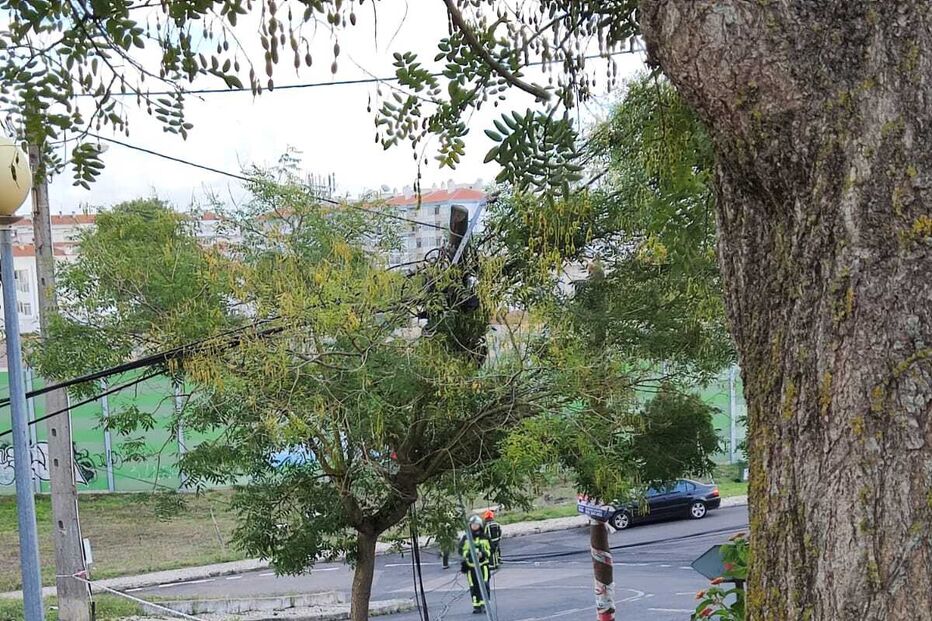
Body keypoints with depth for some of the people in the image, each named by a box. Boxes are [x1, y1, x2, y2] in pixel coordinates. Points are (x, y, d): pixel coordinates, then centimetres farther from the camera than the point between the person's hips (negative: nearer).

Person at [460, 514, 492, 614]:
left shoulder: (485, 537, 4)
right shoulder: (465, 538, 5)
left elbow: (490, 550, 7)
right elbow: (461, 550, 5)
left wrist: (482, 553, -12)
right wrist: (469, 553, -14)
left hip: (483, 564, -1)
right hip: (471, 566, 1)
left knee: (484, 585, -12)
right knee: (474, 587, 4)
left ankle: (484, 604, -9)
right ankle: (476, 606, 12)